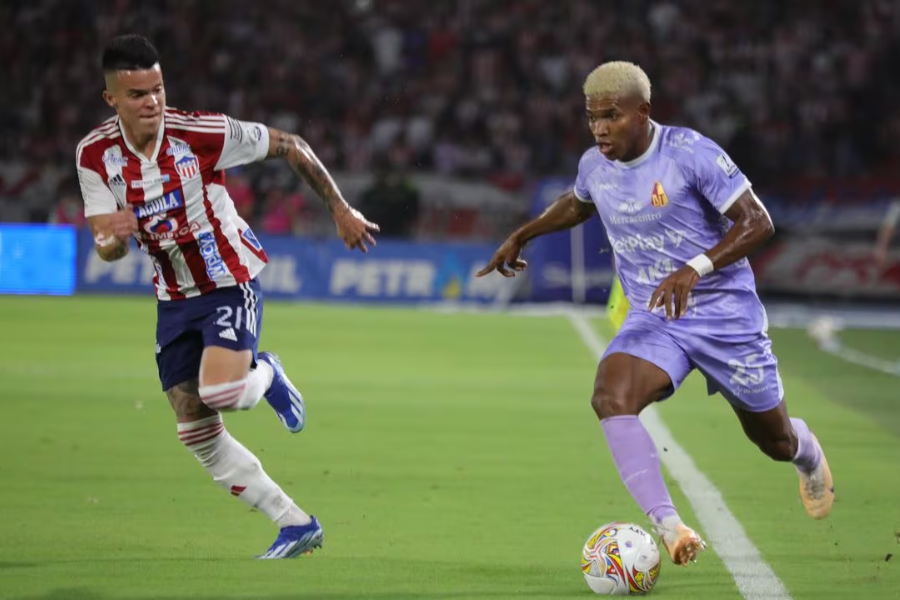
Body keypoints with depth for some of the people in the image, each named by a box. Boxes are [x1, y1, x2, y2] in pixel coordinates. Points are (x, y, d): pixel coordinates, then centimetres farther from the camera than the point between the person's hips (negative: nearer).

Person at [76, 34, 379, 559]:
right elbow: (107, 249, -11)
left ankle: (265, 376, 11)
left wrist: (341, 211, -5)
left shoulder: (201, 133, -21)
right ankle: (298, 527, 13)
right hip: (174, 296, 5)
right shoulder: (95, 155, -11)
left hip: (230, 281, -5)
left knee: (220, 393, -28)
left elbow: (289, 146, -9)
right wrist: (113, 237, -36)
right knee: (196, 433, 2)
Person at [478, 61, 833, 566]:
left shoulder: (691, 153, -19)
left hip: (726, 314, -4)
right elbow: (577, 205, 26)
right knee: (610, 398, -29)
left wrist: (694, 270, -32)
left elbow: (757, 222, -21)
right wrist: (521, 236, 22)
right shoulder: (594, 166, 0)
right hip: (653, 319, 4)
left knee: (773, 439, 12)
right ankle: (670, 529, -35)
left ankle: (808, 454, 53)